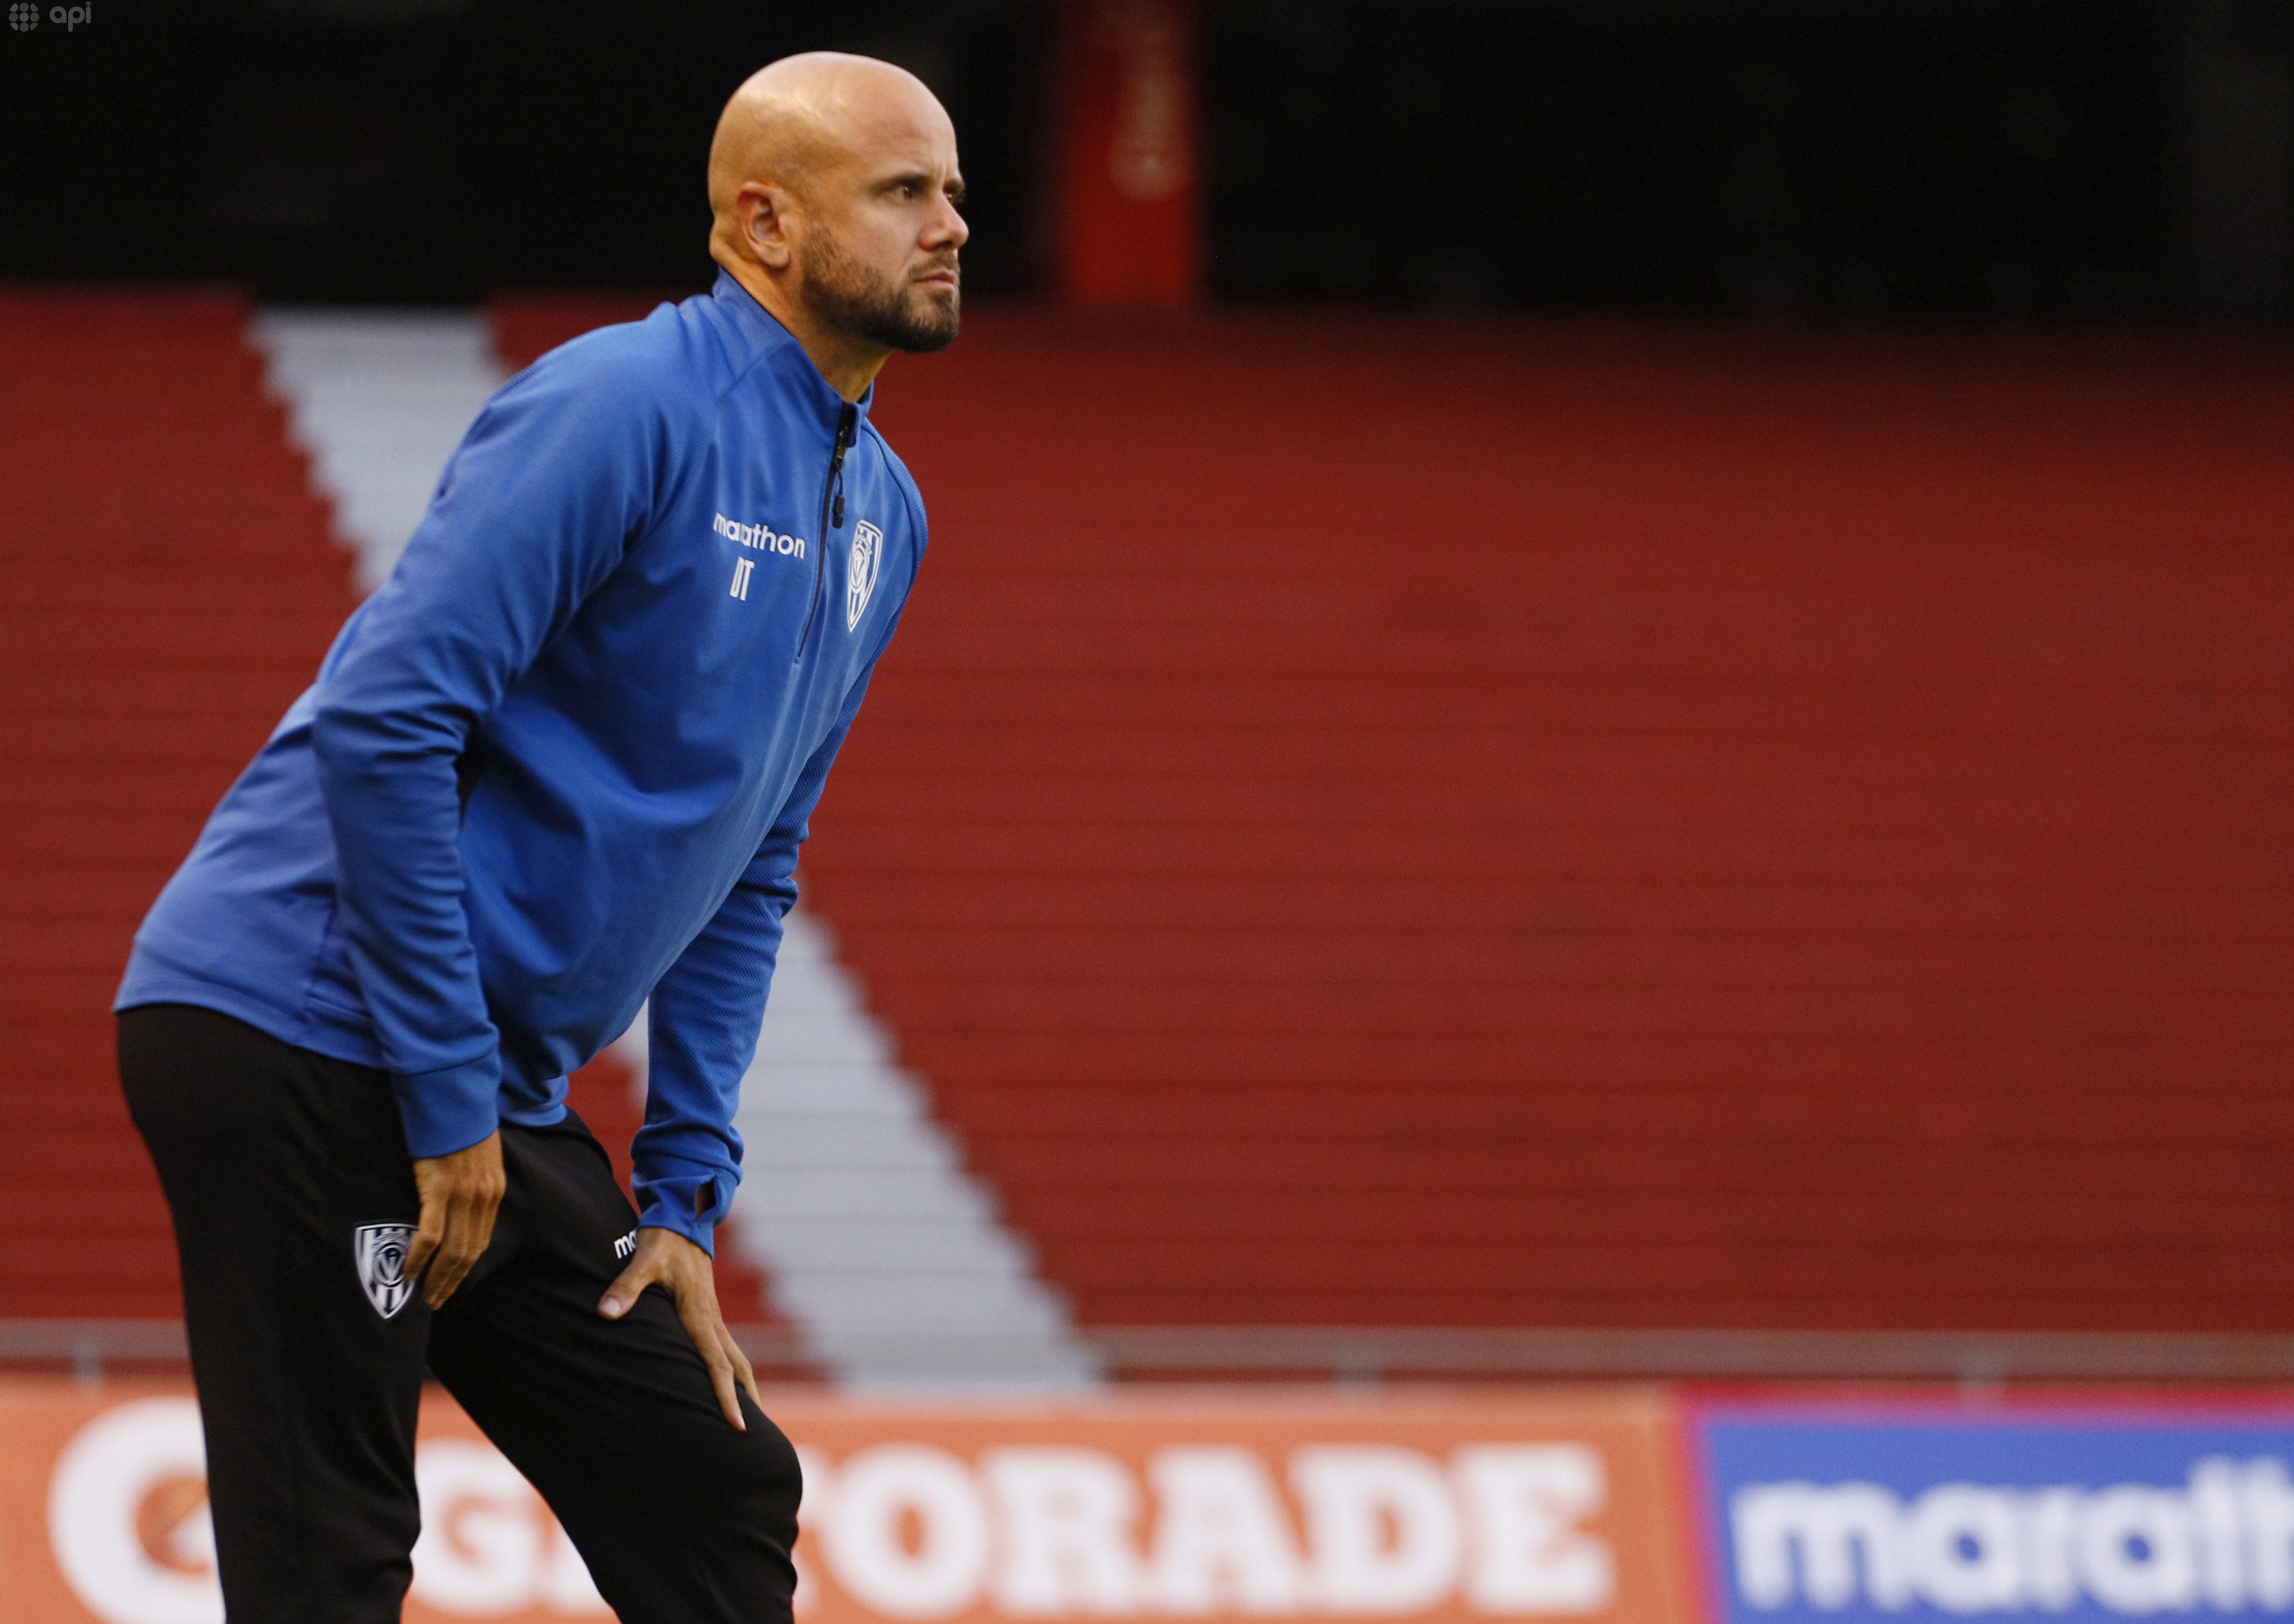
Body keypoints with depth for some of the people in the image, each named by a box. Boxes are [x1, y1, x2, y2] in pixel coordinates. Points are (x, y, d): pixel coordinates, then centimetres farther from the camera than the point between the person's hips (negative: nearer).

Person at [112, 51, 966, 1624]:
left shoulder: (882, 510, 13)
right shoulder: (630, 407, -15)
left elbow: (745, 873, 21)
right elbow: (387, 719, -20)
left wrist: (685, 1195, 14)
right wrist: (452, 1107, -18)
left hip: (493, 1087, 9)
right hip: (299, 1036, -9)